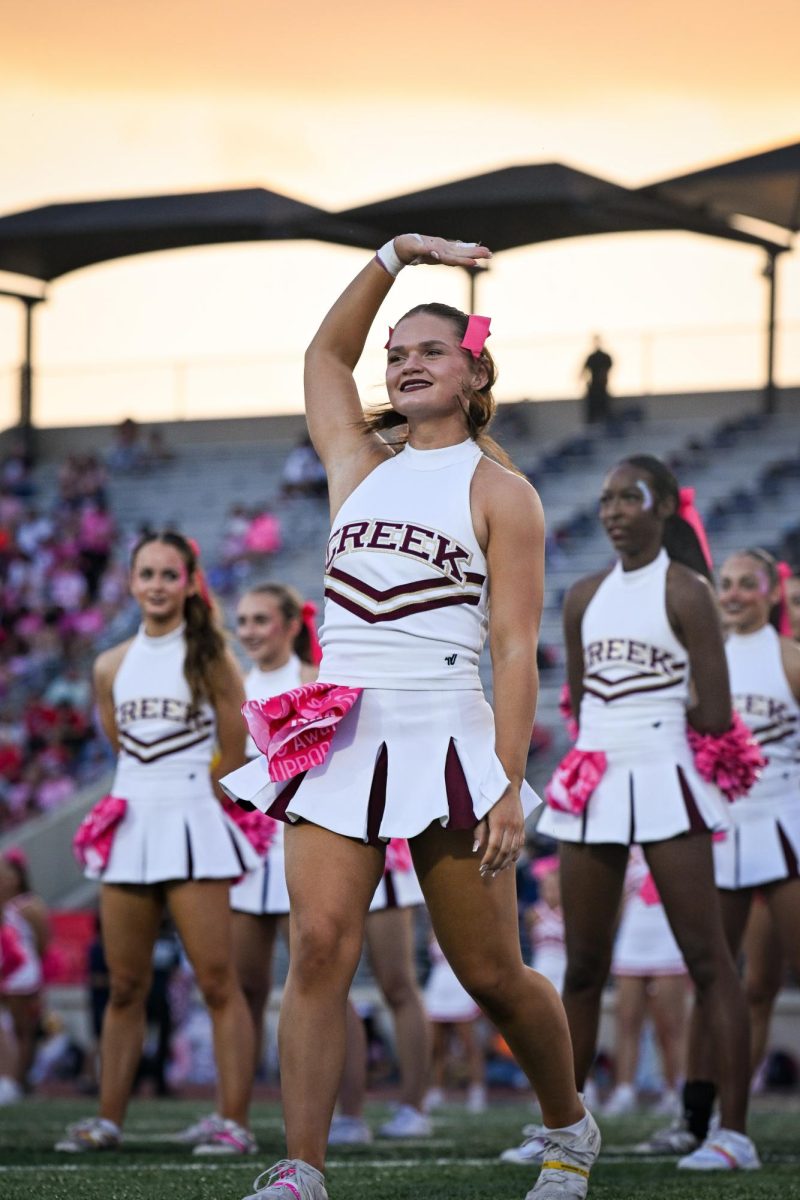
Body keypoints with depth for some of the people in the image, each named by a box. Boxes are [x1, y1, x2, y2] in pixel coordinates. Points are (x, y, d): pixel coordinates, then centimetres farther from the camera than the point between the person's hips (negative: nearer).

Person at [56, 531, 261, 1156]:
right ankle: (109, 1120, 13)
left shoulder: (210, 658, -2)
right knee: (125, 987, 8)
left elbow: (234, 756, 0)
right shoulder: (111, 667, 11)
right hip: (129, 824, 5)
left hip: (190, 824, -5)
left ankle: (236, 1123, -9)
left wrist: (192, 800, 7)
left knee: (218, 983, -8)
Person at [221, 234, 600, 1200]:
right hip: (338, 743, 4)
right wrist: (395, 255, 15)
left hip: (445, 740, -3)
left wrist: (510, 786, -12)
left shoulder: (498, 493, 3)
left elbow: (516, 648, -4)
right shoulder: (360, 466, 17)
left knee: (491, 975, 2)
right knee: (319, 949, -12)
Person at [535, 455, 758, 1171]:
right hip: (594, 784, 6)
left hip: (664, 781, -6)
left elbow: (714, 716, -11)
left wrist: (657, 714, 3)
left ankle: (735, 1131, -9)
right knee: (584, 968, 11)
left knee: (707, 959, -7)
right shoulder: (585, 598, 13)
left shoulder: (685, 593, -6)